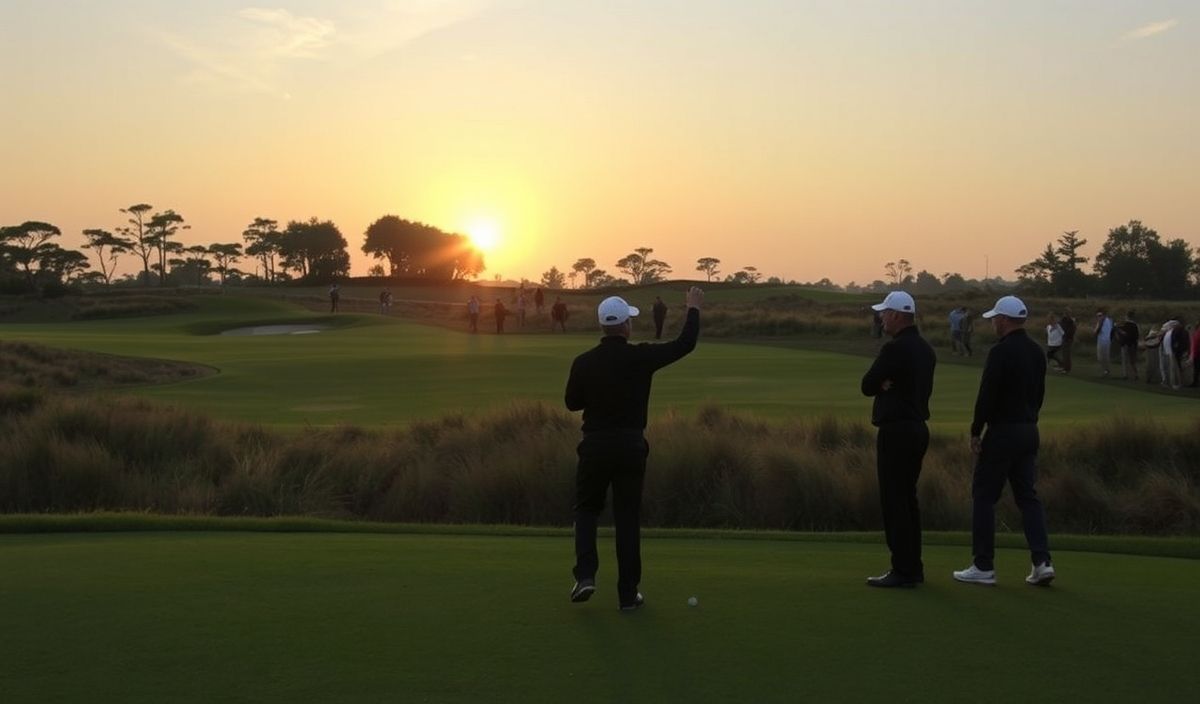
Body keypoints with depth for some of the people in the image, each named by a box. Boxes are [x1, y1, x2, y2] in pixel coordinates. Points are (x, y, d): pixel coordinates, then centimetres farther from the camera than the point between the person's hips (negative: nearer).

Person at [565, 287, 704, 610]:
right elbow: (685, 344, 1)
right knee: (628, 518, 8)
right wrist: (694, 308, 15)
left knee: (587, 509, 17)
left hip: (595, 445, 1)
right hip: (631, 446, -1)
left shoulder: (584, 362, -4)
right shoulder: (641, 357, -9)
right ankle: (628, 593, 10)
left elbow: (572, 402, 9)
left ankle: (585, 575, -4)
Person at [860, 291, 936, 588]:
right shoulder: (925, 349, 12)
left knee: (894, 501, -5)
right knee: (908, 499, 14)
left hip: (896, 431, -9)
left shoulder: (894, 349, -17)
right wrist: (888, 385, 0)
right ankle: (913, 567, 18)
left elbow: (867, 386, -12)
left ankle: (902, 570, -5)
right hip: (918, 427, 9)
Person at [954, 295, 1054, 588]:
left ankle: (983, 566, 3)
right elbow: (1039, 393, 17)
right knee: (1027, 496, 10)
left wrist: (975, 431, -10)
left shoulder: (1001, 351, -15)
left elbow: (987, 395, -18)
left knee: (984, 495, 1)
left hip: (1003, 431, -8)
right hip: (1029, 431, 8)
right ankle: (1042, 561, -1)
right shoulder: (1036, 352, 11)